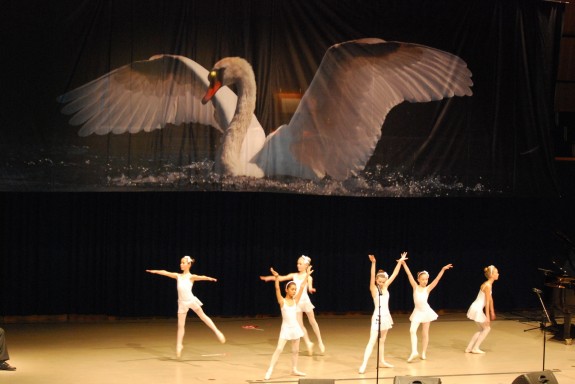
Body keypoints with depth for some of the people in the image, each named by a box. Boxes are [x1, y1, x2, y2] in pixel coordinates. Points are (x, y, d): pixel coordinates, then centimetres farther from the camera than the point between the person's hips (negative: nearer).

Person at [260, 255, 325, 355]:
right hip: (297, 302, 3)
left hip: (305, 300, -3)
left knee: (313, 322, 8)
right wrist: (270, 278, -14)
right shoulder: (294, 275, 6)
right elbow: (282, 278, -1)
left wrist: (311, 289, -46)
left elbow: (310, 288, -21)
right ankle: (308, 343, 13)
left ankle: (320, 342, 21)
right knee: (300, 325, 1)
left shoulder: (308, 277, -4)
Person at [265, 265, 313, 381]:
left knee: (295, 350, 11)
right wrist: (277, 278, -35)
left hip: (295, 327, 5)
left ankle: (294, 369, 24)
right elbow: (277, 290, -21)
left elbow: (302, 287, 1)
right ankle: (270, 370, -9)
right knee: (279, 349, -11)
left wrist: (307, 275, -3)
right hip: (286, 328, -4)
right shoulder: (282, 301, -7)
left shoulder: (295, 300, 3)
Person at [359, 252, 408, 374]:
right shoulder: (373, 288, -11)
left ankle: (382, 361, 25)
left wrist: (400, 262, 5)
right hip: (377, 316, -6)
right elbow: (372, 276, -26)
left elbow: (394, 274, 7)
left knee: (382, 340, 16)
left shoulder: (385, 286, 5)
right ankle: (364, 364, -15)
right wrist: (373, 263, -39)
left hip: (386, 316, 6)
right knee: (372, 341, -12)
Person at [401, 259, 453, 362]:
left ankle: (423, 353, 17)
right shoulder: (415, 287, -1)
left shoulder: (428, 288, -1)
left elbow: (437, 279, -9)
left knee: (425, 333, 8)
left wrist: (443, 269, -18)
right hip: (417, 312, 0)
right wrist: (404, 264, -14)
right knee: (412, 330, -17)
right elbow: (409, 275, -8)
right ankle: (414, 352, -21)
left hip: (426, 311, 0)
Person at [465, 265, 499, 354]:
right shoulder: (488, 285, -19)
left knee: (481, 329, 18)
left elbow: (490, 299, 19)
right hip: (477, 309, -9)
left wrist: (492, 312, 24)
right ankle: (475, 348, 2)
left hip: (476, 309, 9)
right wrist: (487, 316, -19)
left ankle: (469, 348, 17)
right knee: (487, 328, 1)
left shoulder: (488, 284, 11)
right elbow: (487, 302, -20)